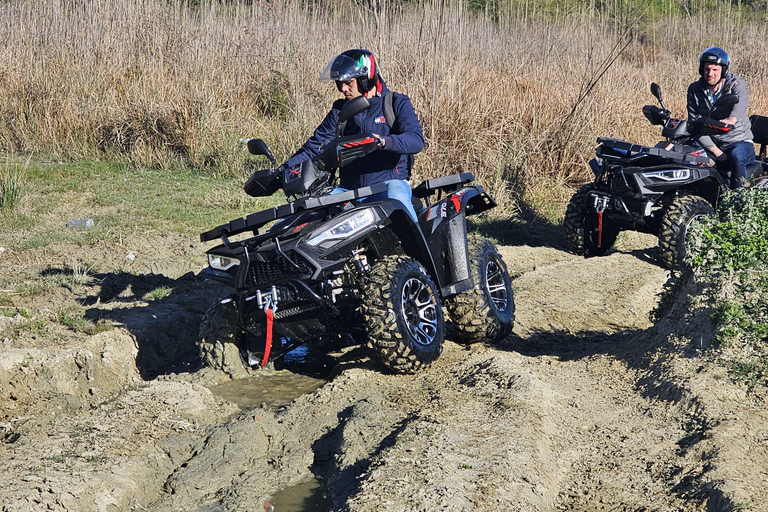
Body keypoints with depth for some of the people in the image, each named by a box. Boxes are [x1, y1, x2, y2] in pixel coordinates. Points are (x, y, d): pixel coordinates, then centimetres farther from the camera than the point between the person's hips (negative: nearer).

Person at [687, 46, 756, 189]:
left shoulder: (736, 83, -4)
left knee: (736, 157, -37)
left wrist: (731, 119, -55)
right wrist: (716, 152, -17)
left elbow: (742, 102, -28)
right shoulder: (694, 90, 4)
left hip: (740, 141, -3)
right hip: (711, 145, 3)